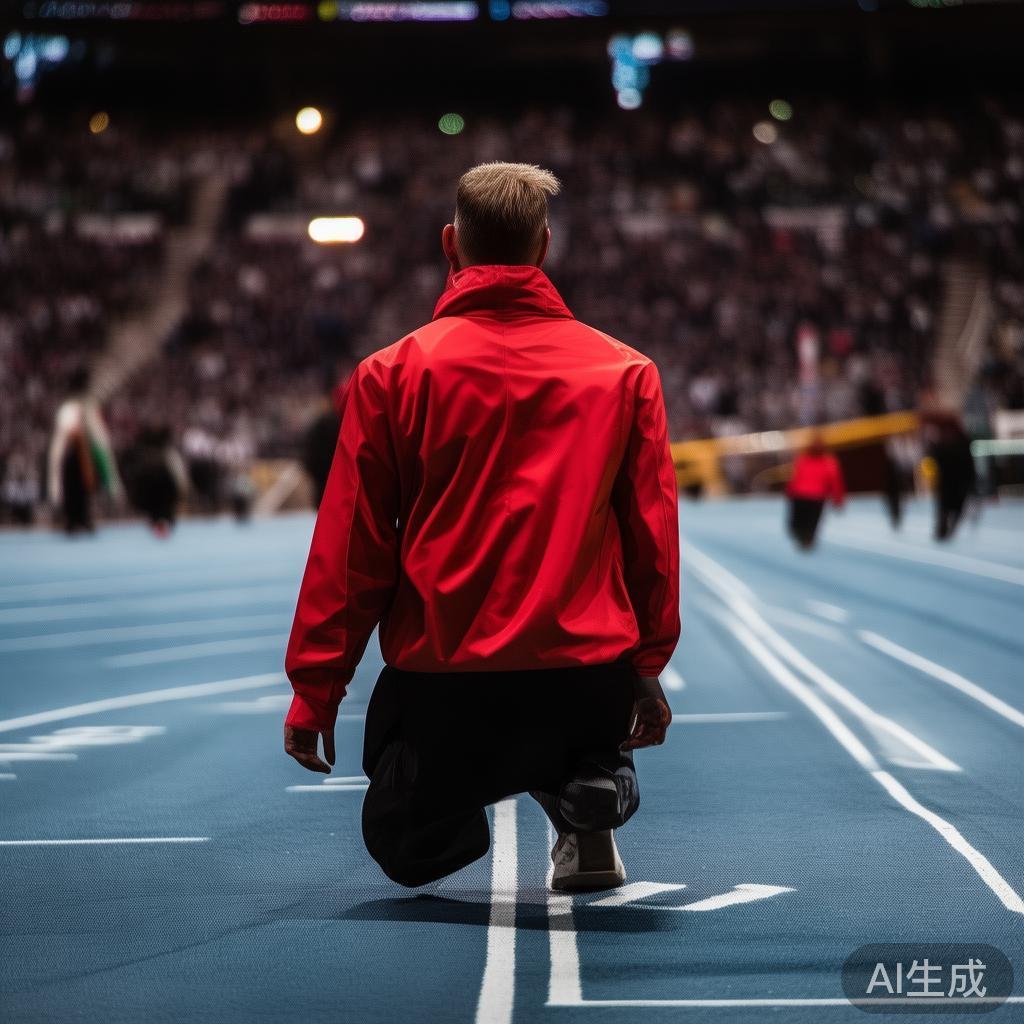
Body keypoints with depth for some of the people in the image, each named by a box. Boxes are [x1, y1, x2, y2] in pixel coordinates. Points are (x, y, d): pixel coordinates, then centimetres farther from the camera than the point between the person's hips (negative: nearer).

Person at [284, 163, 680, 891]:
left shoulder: (393, 374, -2)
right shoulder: (627, 372, 3)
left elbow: (350, 546, -1)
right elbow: (653, 533, 7)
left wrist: (315, 687, 6)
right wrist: (648, 667, 17)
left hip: (442, 675, -1)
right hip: (588, 676, 1)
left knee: (405, 848, 23)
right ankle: (590, 786, 4)